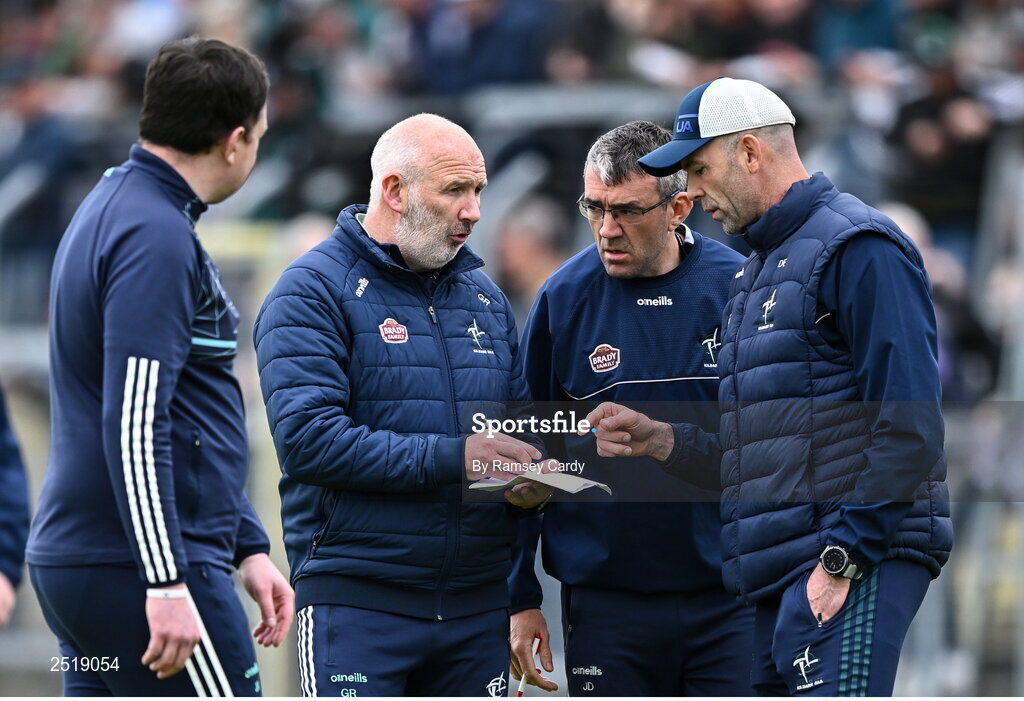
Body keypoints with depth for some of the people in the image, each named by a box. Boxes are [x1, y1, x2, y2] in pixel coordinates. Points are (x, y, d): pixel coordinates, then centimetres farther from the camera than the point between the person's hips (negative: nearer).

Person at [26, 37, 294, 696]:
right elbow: (135, 427, -22)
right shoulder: (157, 238, -15)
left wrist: (249, 547, 24)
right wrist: (167, 585, -23)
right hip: (136, 567, -10)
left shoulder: (112, 208, 18)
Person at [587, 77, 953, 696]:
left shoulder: (858, 248, -7)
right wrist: (661, 440, 13)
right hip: (779, 576, 10)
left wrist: (842, 560, -20)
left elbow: (910, 427, -17)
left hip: (857, 563, -10)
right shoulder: (760, 271, 25)